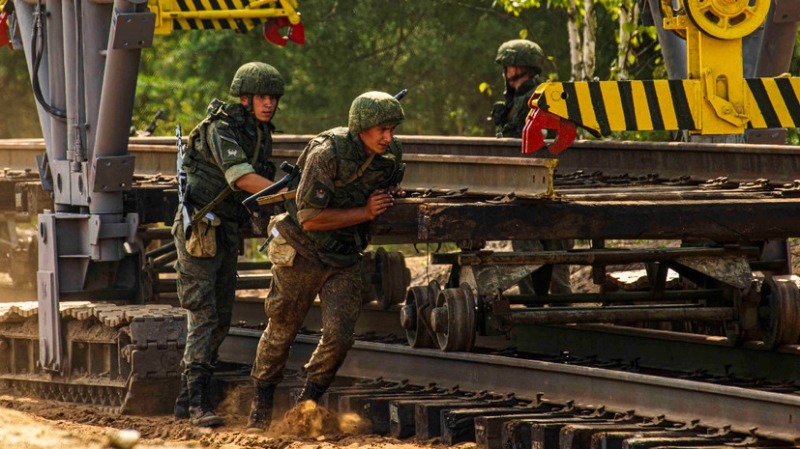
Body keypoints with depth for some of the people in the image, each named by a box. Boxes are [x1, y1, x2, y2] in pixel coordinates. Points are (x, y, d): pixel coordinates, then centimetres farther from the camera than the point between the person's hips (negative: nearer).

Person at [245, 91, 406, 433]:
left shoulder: (390, 155, -6)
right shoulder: (326, 154, -26)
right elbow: (311, 218, -27)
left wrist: (393, 198, -8)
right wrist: (365, 213, -27)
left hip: (345, 259, 4)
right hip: (303, 254, -4)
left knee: (339, 336, -8)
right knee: (281, 332, 11)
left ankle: (308, 402, 13)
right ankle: (261, 404, 31)